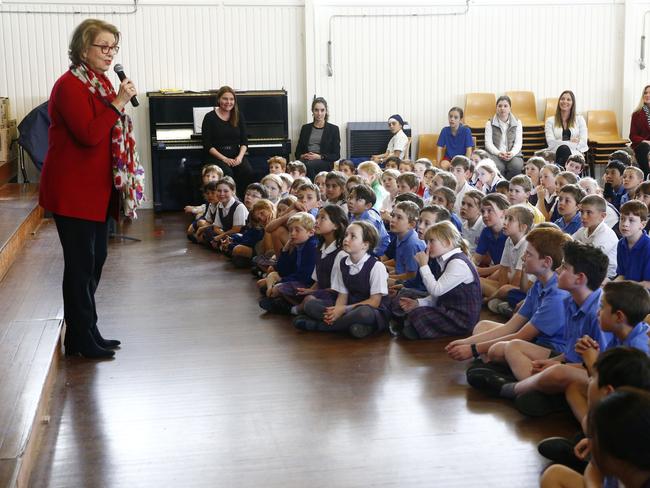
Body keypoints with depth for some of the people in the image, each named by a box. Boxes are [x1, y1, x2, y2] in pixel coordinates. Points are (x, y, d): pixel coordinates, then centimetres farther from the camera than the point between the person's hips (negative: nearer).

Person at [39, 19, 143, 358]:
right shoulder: (70, 85, -15)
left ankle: (85, 333, 24)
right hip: (73, 192, -9)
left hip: (98, 189, 9)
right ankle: (82, 340, 7)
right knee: (81, 264, -3)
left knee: (95, 259, 13)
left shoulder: (101, 82, 13)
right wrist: (118, 103, -22)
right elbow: (89, 134, -25)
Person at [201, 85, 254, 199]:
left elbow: (244, 141, 9)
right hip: (217, 156, -3)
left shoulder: (238, 116, 12)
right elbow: (208, 145, -5)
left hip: (236, 155, 3)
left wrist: (240, 157, -11)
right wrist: (224, 159, -15)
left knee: (248, 171, -27)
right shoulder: (210, 117, 0)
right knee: (227, 173, -33)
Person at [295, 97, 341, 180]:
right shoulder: (305, 128, 21)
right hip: (305, 160, 3)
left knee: (309, 165, -38)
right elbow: (298, 152, 21)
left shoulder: (333, 129, 11)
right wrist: (302, 156, -4)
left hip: (325, 162, -3)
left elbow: (336, 155, 5)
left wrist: (320, 157, -11)